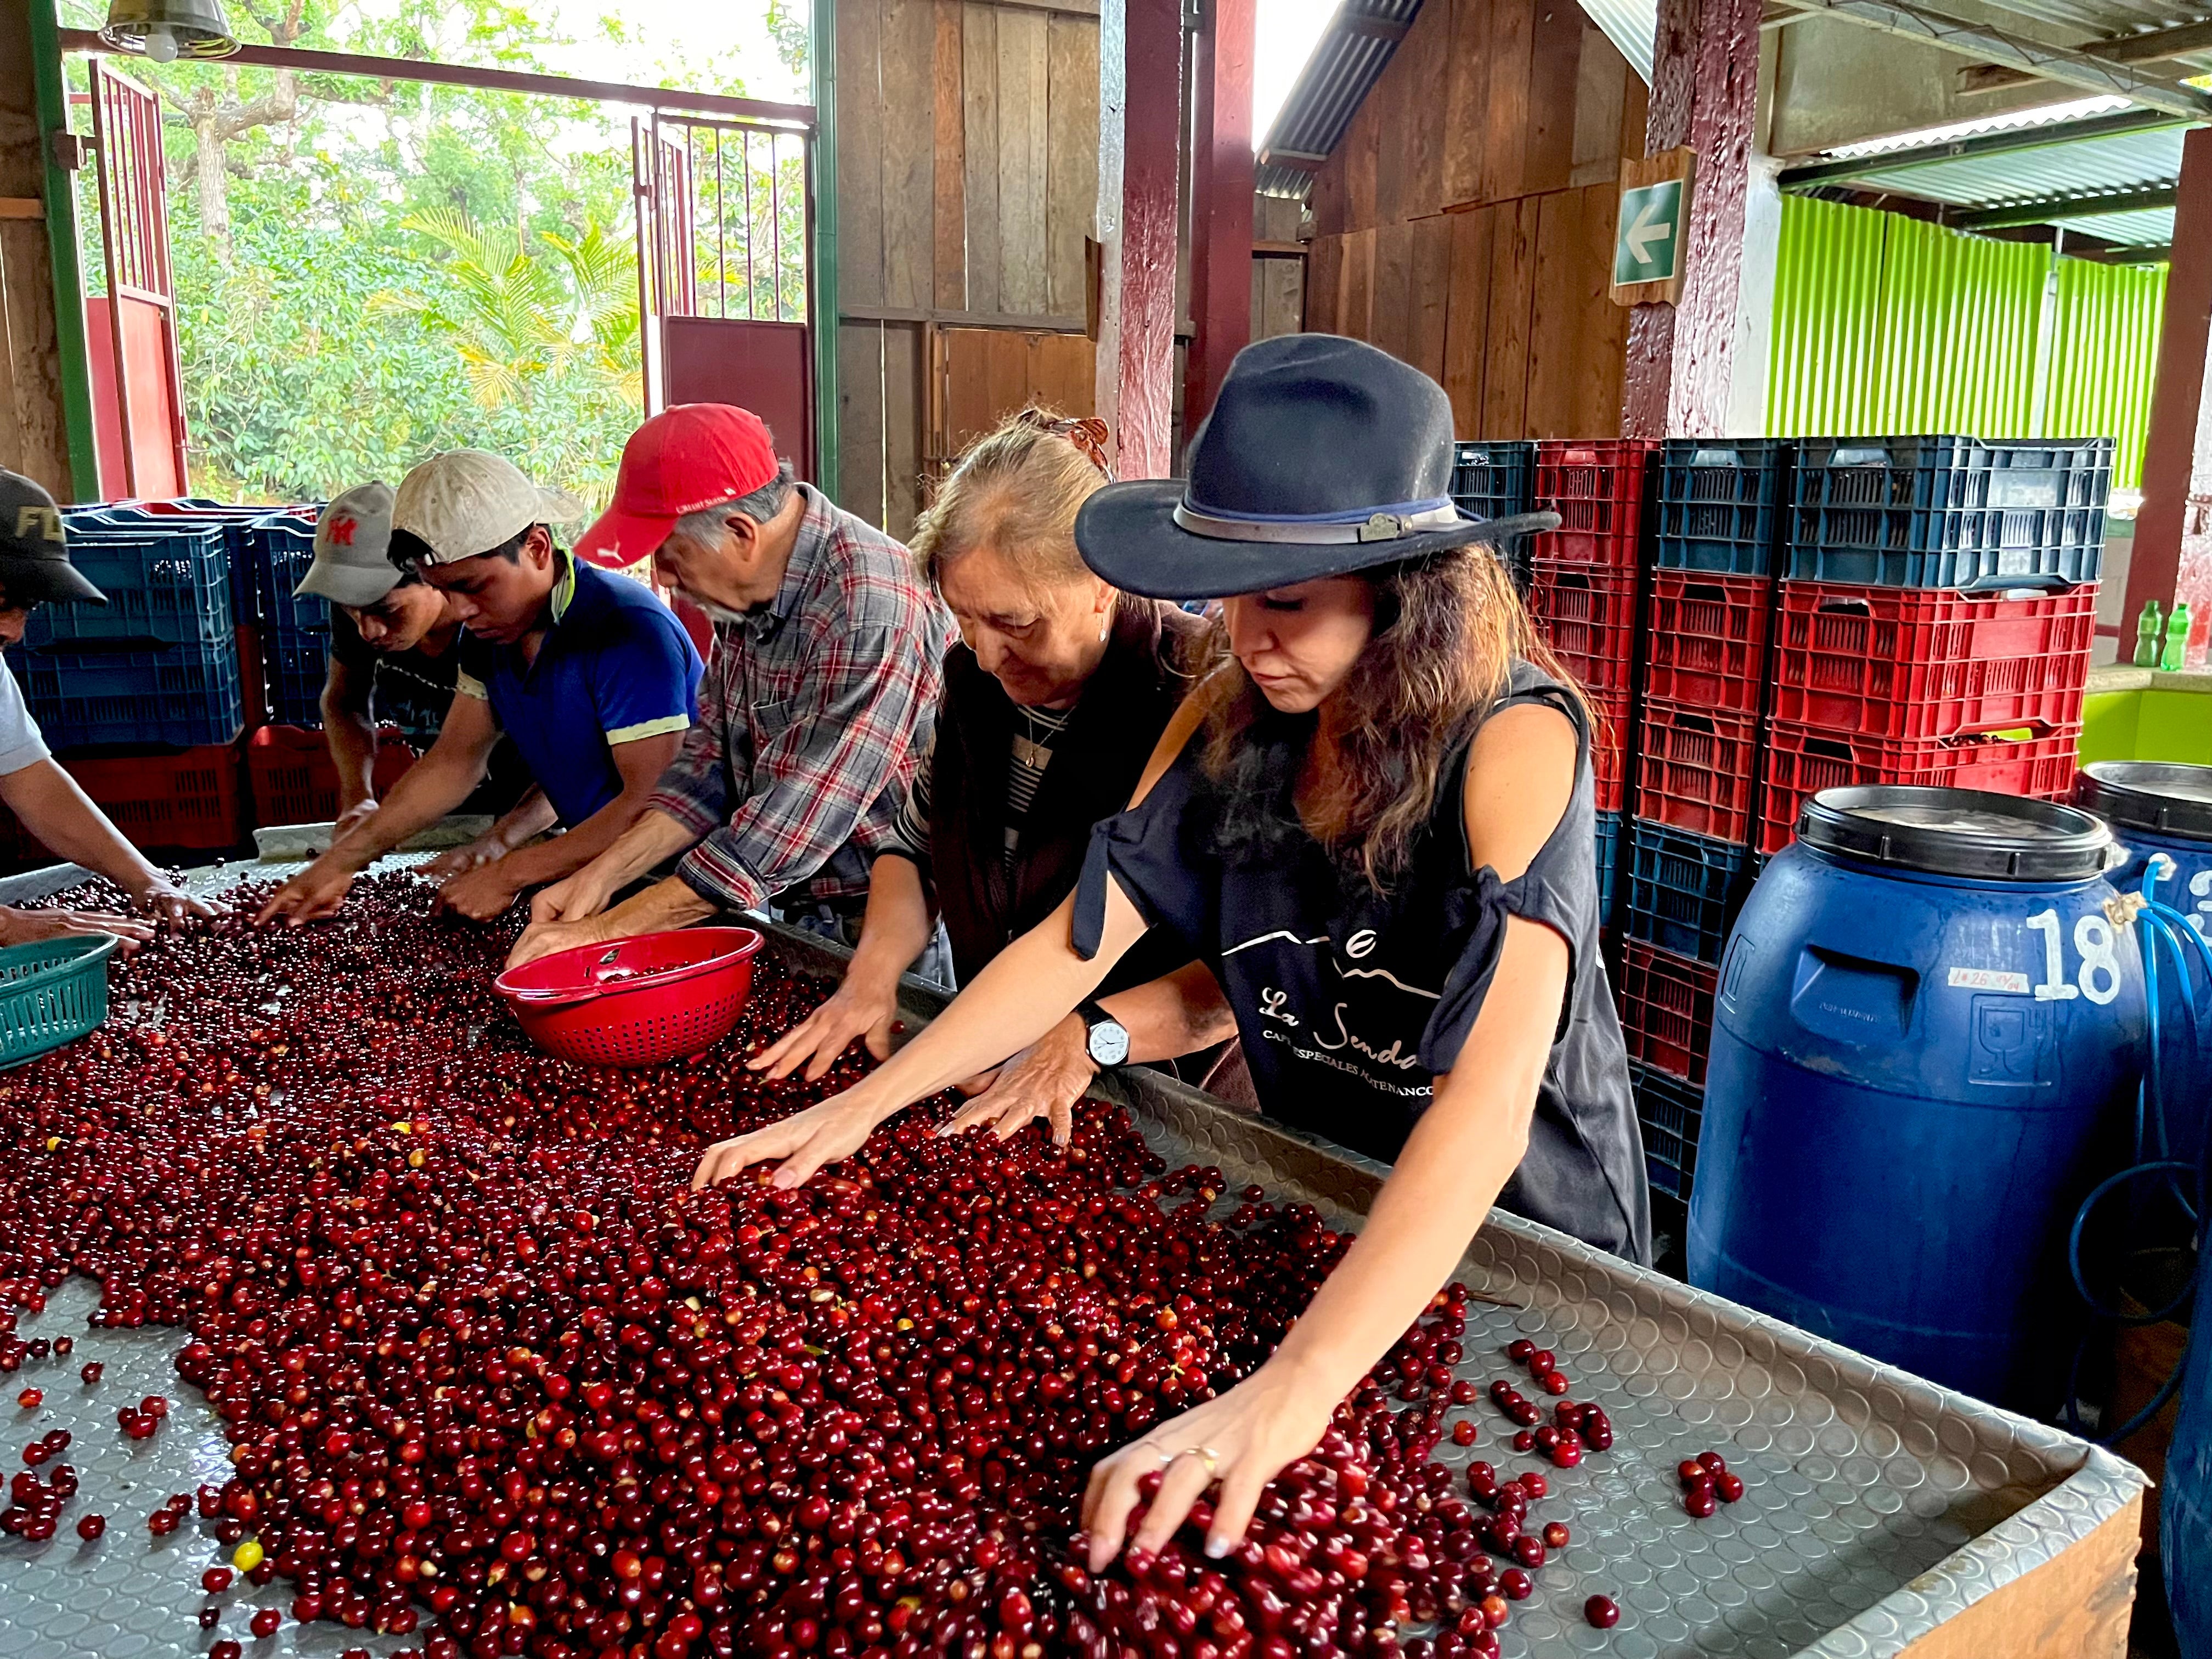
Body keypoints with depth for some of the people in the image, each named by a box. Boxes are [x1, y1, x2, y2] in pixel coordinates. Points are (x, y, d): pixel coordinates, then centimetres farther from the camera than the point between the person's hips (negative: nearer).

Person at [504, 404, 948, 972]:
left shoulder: (867, 609, -25)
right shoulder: (749, 590, 3)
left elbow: (787, 829, -26)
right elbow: (713, 759, 9)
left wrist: (606, 930, -20)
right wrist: (603, 875, -3)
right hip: (793, 921, 7)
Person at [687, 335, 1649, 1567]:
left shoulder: (1513, 739, -29)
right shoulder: (1231, 718, -11)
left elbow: (1489, 1095, -40)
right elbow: (1082, 937, -7)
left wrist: (1294, 1388, -50)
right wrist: (864, 1105, -13)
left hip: (1525, 1227, -4)